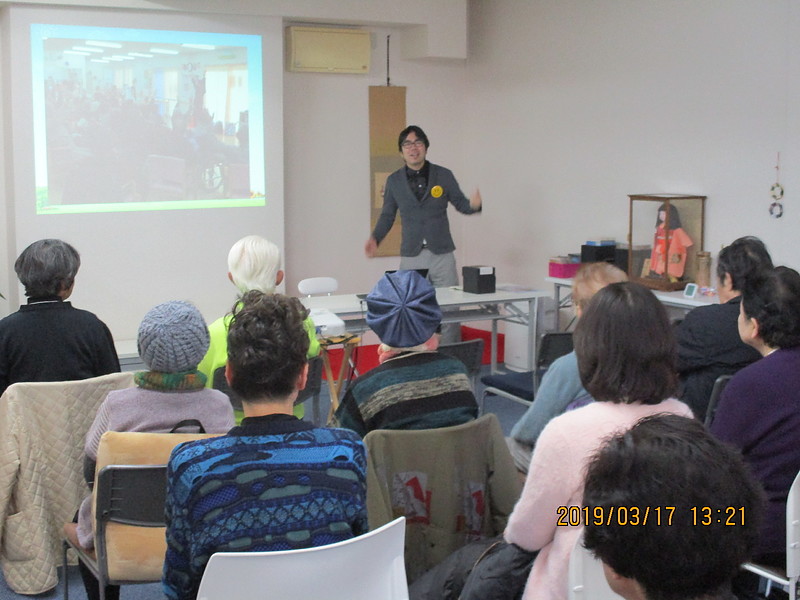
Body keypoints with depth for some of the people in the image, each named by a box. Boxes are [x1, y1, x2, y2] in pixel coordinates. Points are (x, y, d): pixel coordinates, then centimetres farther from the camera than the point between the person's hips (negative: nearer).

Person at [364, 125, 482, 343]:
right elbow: (387, 215, 14)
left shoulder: (444, 175, 4)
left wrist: (474, 205, -13)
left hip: (442, 254, 0)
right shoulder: (394, 181, 7)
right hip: (411, 257, 1)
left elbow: (460, 204, 10)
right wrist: (375, 239, -1)